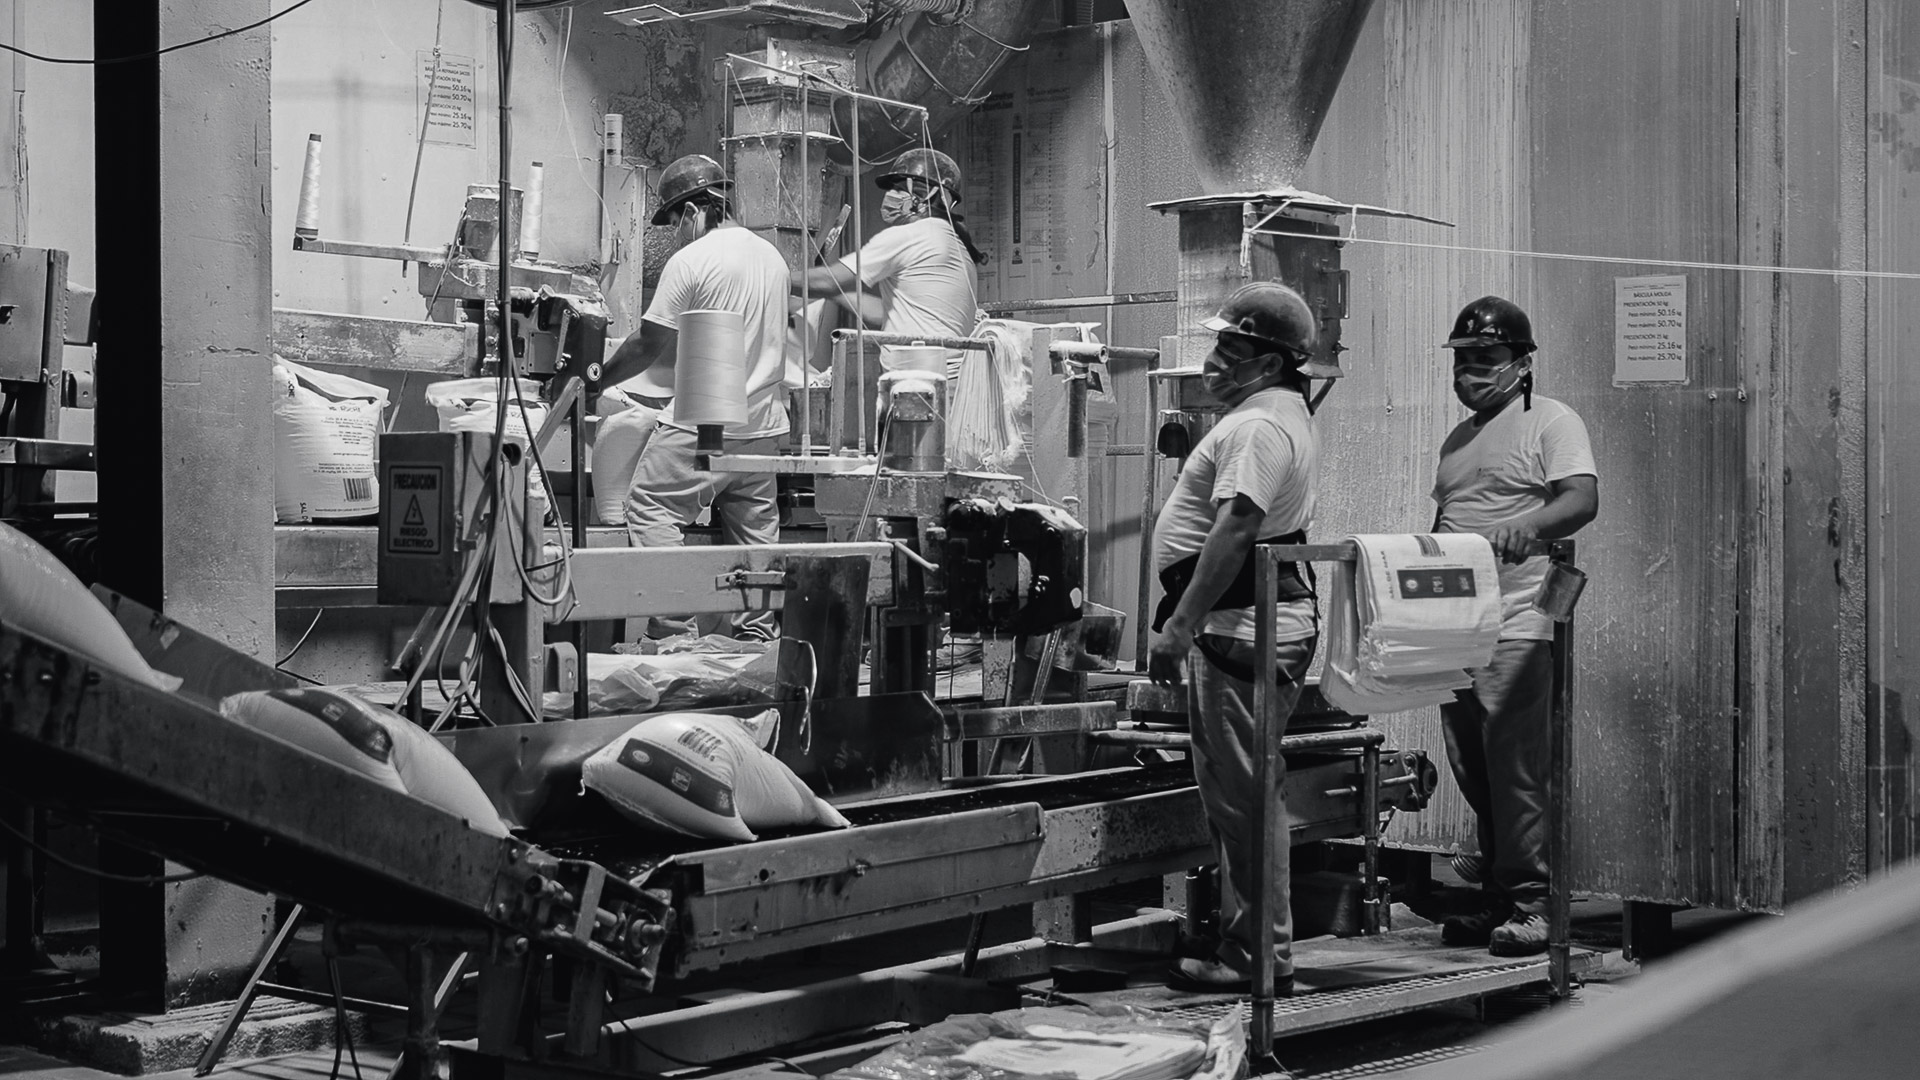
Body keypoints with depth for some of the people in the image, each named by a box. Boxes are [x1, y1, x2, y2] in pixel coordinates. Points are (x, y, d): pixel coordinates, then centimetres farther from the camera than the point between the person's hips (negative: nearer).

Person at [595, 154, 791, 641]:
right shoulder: (773, 256, 12)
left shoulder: (690, 261, -10)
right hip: (764, 424, 8)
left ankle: (673, 623, -8)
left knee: (651, 507, -2)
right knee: (755, 524, 12)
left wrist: (598, 380, 7)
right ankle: (758, 628, 13)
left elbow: (649, 345, -6)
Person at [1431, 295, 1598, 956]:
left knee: (1516, 769, -11)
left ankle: (1531, 903, -6)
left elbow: (1582, 500, -14)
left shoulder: (1551, 423, 0)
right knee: (1472, 773, 8)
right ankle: (1494, 900, 15)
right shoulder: (1458, 440, 23)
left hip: (1518, 624, -7)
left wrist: (1528, 525, -32)